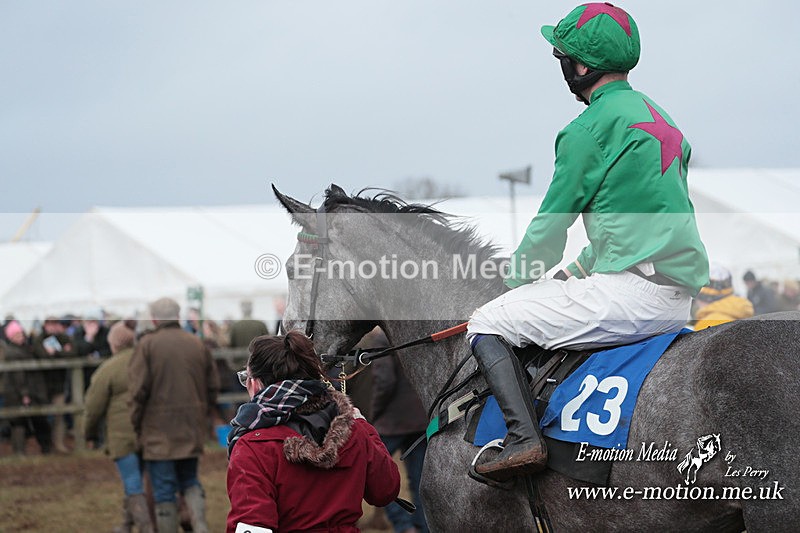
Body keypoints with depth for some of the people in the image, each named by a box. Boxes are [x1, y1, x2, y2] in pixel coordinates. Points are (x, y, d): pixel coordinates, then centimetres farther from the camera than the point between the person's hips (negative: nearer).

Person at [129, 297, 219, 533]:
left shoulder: (147, 344, -8)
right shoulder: (198, 344, 5)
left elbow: (138, 389, -11)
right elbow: (213, 386, 10)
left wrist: (136, 423, 1)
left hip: (159, 430, -4)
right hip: (192, 429, 4)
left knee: (164, 489, 2)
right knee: (189, 480, 18)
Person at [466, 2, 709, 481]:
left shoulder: (593, 126, -9)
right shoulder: (657, 115, 20)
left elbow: (550, 225, -3)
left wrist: (519, 282, 14)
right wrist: (572, 274, 25)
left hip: (633, 292, -10)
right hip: (679, 297, 10)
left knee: (488, 324, -3)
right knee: (542, 298, 31)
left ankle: (524, 438, -20)